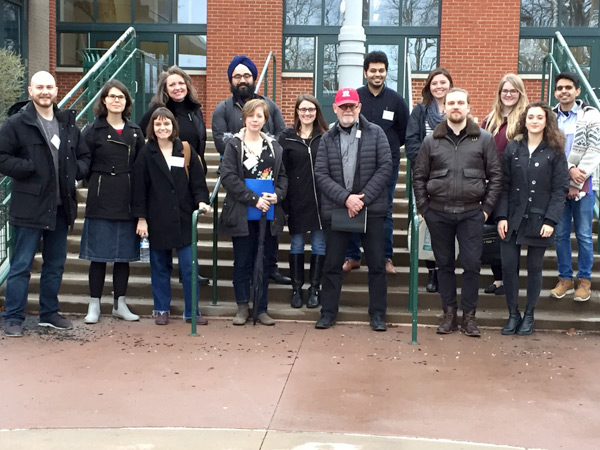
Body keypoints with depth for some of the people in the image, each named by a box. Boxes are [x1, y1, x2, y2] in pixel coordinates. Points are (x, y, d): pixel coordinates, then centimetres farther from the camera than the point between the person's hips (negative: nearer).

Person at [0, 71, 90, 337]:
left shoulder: (68, 124, 11)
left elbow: (84, 156, 18)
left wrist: (75, 171, -1)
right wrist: (31, 168, -17)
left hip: (61, 205, 6)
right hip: (29, 207, -5)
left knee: (55, 264, 14)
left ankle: (49, 314, 27)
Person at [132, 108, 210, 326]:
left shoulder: (186, 151, 5)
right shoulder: (146, 154, 2)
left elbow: (197, 181, 5)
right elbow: (139, 188, 0)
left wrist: (201, 201, -12)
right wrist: (141, 218, -4)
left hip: (183, 218, 1)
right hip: (157, 219, 0)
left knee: (189, 266, 0)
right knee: (160, 266, 8)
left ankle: (191, 311, 9)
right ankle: (161, 309, 20)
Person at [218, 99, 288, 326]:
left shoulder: (274, 146, 10)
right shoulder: (234, 145, -1)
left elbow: (283, 176, 11)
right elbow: (228, 177, -10)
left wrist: (277, 195, -9)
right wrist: (254, 199, -16)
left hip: (268, 213, 3)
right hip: (242, 213, -3)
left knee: (264, 262, 7)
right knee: (243, 262, 3)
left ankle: (261, 309, 16)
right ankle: (242, 307, 15)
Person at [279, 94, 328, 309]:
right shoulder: (287, 137, 3)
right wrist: (283, 200, -7)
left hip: (320, 200, 0)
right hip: (297, 200, 0)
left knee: (319, 245, 6)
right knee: (296, 245, 8)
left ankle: (314, 289, 16)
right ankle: (296, 289, 17)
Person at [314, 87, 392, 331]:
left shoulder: (375, 133, 2)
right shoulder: (327, 138, 6)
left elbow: (385, 167, -5)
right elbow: (321, 174, -1)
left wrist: (363, 198, -12)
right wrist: (345, 198, -14)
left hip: (371, 208, -1)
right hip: (336, 208, 1)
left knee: (377, 264, 5)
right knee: (332, 265, 7)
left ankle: (378, 314, 17)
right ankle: (328, 313, 19)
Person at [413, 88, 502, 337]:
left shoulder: (484, 139, 2)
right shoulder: (431, 141, 5)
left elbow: (495, 175, 3)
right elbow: (419, 177, 7)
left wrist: (487, 207, -2)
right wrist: (424, 208, 2)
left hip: (471, 213, -1)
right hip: (438, 213, 1)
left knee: (472, 264, -1)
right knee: (444, 264, 9)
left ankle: (469, 315, 12)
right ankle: (449, 313, 19)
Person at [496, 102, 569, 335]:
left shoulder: (555, 152, -1)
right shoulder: (513, 149, 4)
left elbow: (560, 189, -3)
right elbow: (504, 185, 2)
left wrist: (551, 220, -12)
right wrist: (501, 216, -6)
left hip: (539, 220, -1)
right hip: (513, 219, 2)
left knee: (534, 268, 7)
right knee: (508, 266, -1)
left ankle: (529, 315, 22)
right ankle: (513, 314, 15)